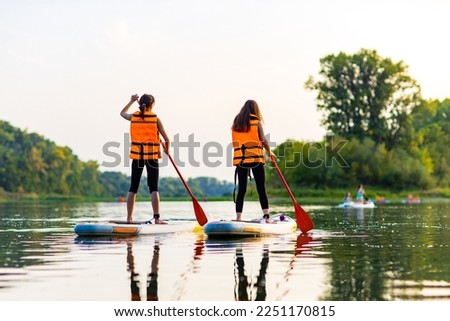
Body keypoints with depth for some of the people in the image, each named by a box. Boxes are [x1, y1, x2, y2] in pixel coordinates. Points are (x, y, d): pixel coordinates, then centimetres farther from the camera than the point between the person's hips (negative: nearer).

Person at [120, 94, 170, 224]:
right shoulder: (155, 118, -4)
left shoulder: (133, 117, 3)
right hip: (152, 155, -2)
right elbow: (166, 139, -1)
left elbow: (122, 113, 28)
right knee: (153, 188, -1)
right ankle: (157, 218, -7)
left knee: (133, 188, 9)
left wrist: (132, 101, 36)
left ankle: (129, 218, 9)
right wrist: (167, 149, 17)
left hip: (137, 155, 2)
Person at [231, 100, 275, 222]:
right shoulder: (256, 121, -1)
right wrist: (269, 152, 11)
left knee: (241, 190, 6)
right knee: (261, 188, -1)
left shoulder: (235, 123, 11)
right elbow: (263, 140, -3)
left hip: (240, 159, 3)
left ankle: (238, 217, 2)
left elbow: (235, 142, 10)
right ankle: (266, 216, -6)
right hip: (256, 158, -3)